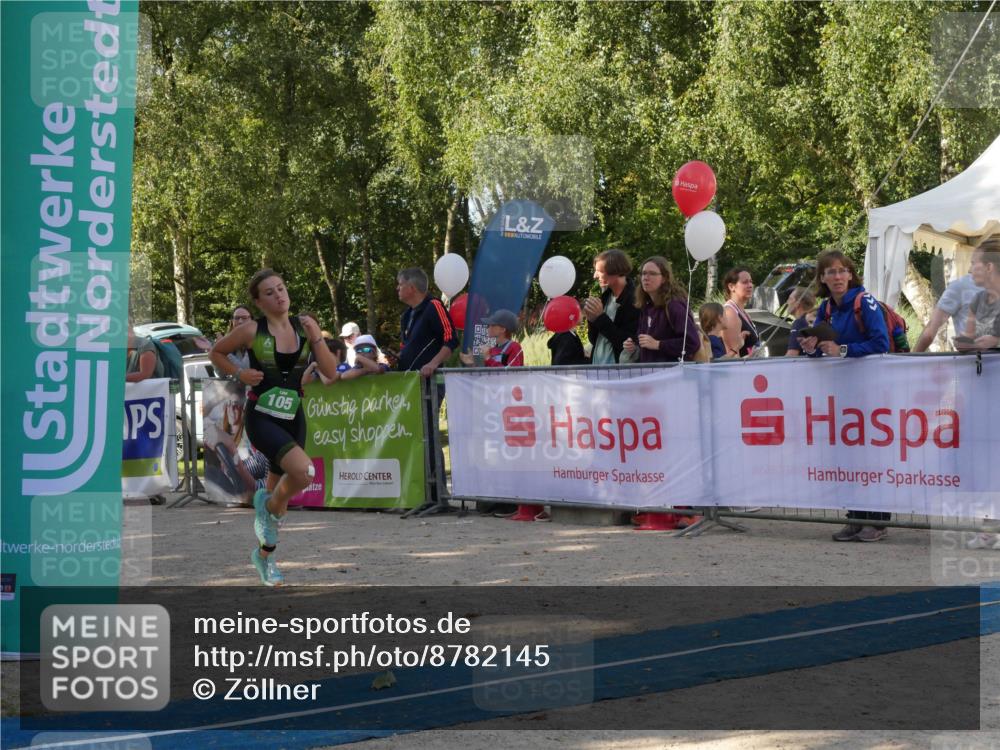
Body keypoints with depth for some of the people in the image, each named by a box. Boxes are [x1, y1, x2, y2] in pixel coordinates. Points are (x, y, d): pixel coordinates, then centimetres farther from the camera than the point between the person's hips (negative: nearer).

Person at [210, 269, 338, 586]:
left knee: (280, 488, 14)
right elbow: (217, 352, 7)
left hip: (293, 417, 4)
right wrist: (239, 374, -8)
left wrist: (316, 337, -14)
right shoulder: (252, 331, -9)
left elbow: (330, 372, -2)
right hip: (261, 416, -4)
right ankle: (269, 504, 2)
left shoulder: (304, 326, 0)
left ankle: (264, 553, 36)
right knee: (303, 470, -28)